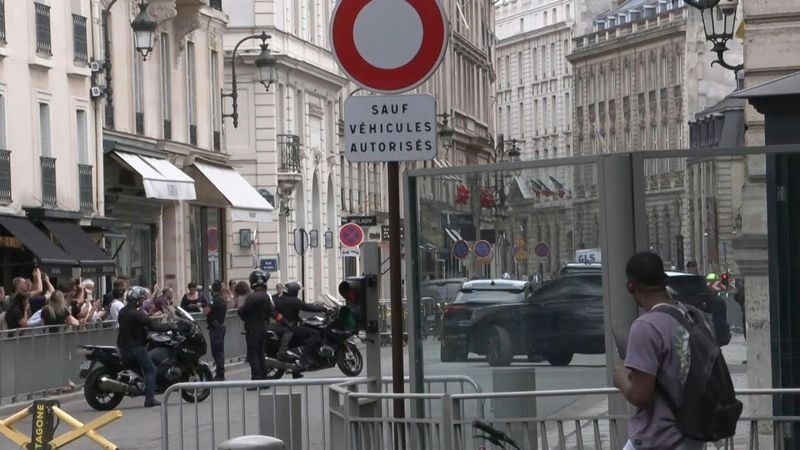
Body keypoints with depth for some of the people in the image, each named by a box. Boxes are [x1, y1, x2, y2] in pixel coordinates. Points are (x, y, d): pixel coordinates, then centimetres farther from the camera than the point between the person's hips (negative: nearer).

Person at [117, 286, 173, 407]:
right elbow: (152, 326, -16)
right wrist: (168, 326, -4)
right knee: (150, 369, -3)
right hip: (136, 346, -9)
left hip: (123, 347, 9)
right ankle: (150, 399, -11)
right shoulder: (137, 314, -18)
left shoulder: (123, 312, 10)